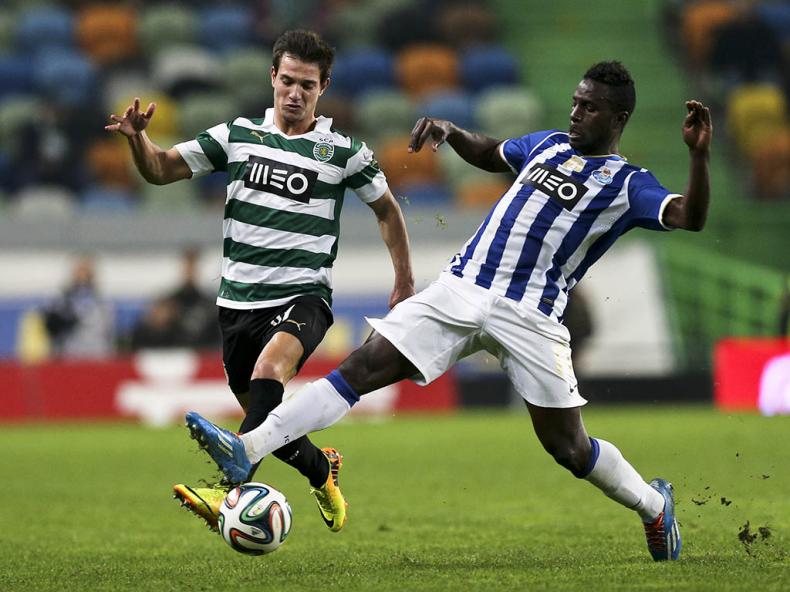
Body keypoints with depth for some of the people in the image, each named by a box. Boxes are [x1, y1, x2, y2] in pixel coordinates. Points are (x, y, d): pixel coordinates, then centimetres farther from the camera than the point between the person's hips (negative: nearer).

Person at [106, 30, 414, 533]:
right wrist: (137, 138, -13)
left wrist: (405, 283, 13)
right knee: (265, 418, 9)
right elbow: (161, 170, 9)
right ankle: (323, 471, 40)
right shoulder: (237, 136, 7)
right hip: (240, 298, 4)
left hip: (304, 295, -4)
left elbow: (387, 209, 16)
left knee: (270, 366, -33)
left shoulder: (344, 151, 2)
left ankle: (229, 490, -46)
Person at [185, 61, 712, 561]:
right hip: (461, 289, 5)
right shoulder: (549, 144, 19)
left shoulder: (628, 185, 0)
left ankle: (653, 504, 27)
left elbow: (690, 217, -16)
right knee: (362, 368, -8)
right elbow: (488, 154, 38)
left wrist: (699, 156, -30)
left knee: (568, 448, -1)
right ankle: (247, 450, -15)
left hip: (529, 316, -5)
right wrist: (449, 131, 20)